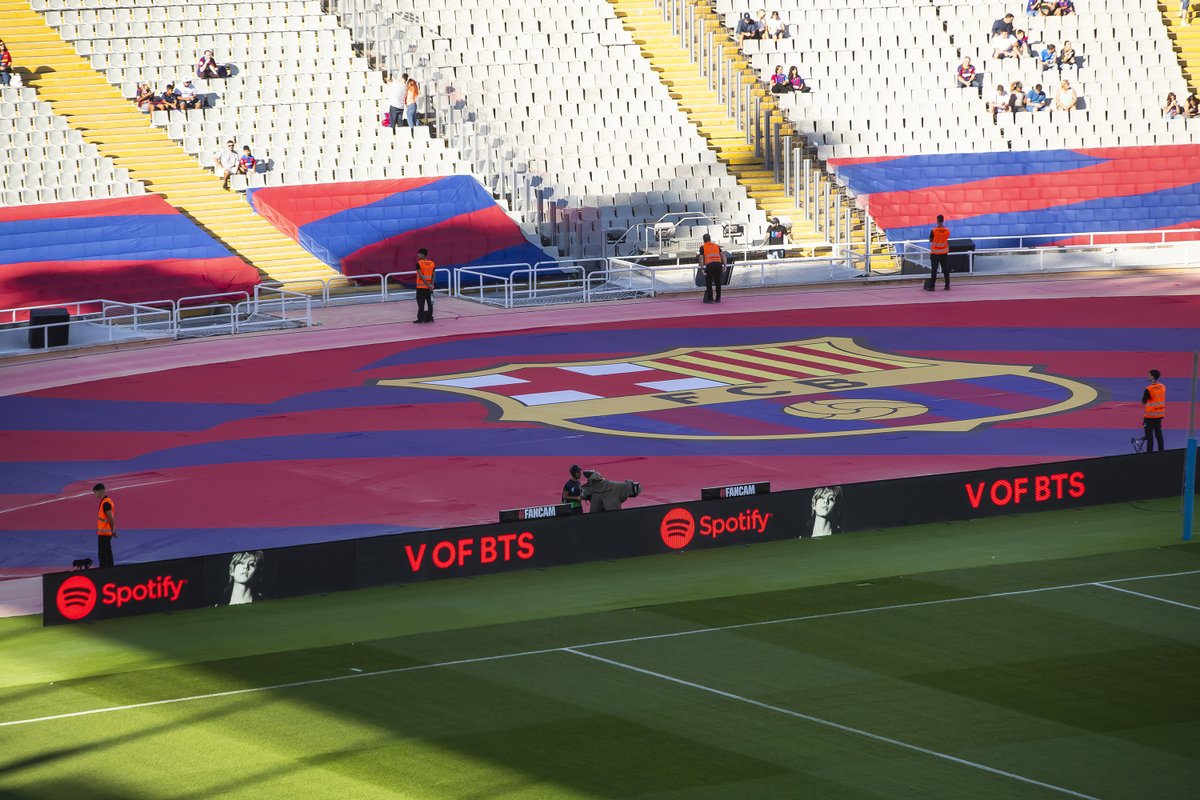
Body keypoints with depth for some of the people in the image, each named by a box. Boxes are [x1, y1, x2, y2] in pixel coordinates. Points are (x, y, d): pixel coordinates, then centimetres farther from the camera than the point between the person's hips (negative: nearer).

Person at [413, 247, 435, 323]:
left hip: (421, 286, -5)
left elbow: (421, 276, -17)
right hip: (429, 287, 5)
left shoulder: (419, 263, -10)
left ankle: (420, 318, 0)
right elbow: (433, 276, 1)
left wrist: (428, 285, -16)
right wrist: (431, 285, -5)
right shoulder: (432, 263, 6)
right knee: (430, 302, 10)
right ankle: (429, 317, 12)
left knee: (421, 303, 0)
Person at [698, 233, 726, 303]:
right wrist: (724, 265, 11)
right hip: (719, 263, 3)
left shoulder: (703, 247, 14)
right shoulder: (716, 246, 23)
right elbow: (722, 254, 13)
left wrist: (702, 267, 0)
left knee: (708, 282, 7)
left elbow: (701, 258, 2)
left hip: (710, 264, -3)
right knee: (718, 282, 14)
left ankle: (710, 299, 6)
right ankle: (718, 299, 18)